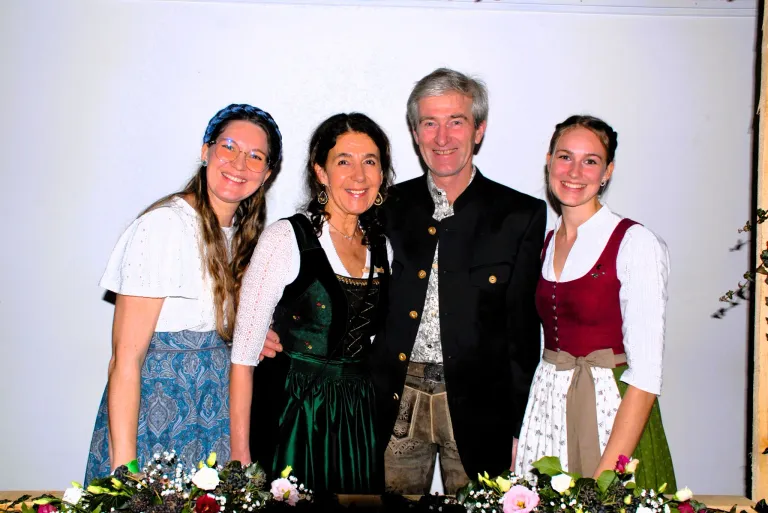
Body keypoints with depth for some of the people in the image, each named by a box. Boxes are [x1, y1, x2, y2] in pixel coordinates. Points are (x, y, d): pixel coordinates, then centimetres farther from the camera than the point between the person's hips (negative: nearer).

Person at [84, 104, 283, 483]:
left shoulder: (241, 232, 6)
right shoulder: (164, 225, -17)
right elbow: (126, 358, -19)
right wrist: (123, 467, -22)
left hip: (218, 415, 7)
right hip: (155, 418, -7)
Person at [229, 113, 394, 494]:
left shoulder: (382, 246, 6)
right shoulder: (285, 238, -12)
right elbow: (243, 353, -13)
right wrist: (239, 453, -15)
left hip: (357, 418, 5)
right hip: (292, 416, -5)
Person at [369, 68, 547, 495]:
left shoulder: (522, 215, -1)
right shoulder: (390, 207, 6)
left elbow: (525, 332, -1)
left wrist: (520, 429, -3)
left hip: (477, 410, -2)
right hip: (396, 404, 2)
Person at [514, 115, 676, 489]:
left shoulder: (636, 243, -10)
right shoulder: (542, 244, 7)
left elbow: (645, 372, -17)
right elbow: (530, 349, 11)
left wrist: (605, 473, -23)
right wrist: (515, 444, 3)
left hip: (613, 412, -5)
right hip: (544, 411, 5)